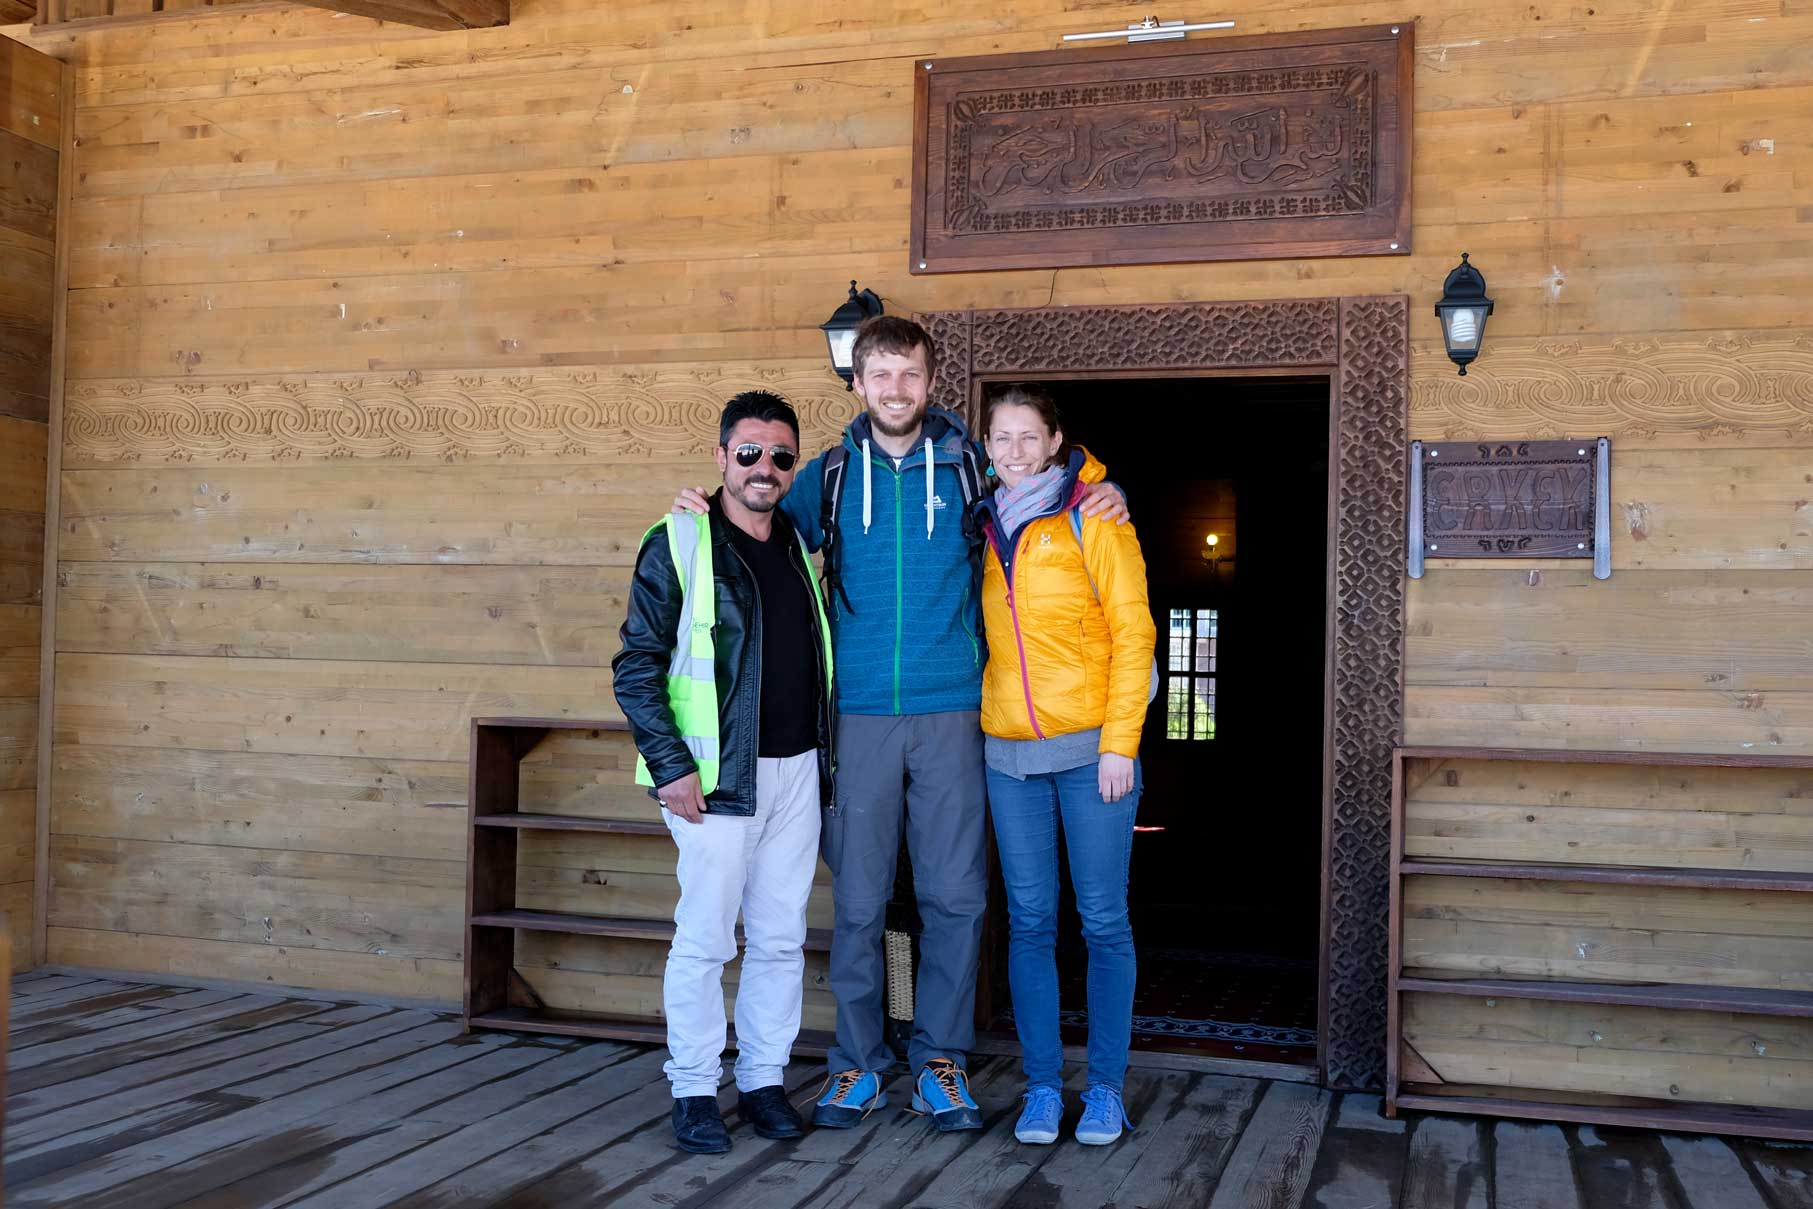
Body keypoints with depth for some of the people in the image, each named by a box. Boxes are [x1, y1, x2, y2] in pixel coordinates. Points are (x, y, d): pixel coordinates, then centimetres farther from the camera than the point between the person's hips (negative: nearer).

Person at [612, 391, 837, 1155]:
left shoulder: (798, 548, 13)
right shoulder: (679, 544, -5)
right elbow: (636, 666, -7)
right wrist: (669, 767, -14)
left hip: (797, 771, 6)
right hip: (718, 776, -5)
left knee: (780, 939, 10)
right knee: (705, 938, -1)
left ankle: (763, 1082, 21)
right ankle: (694, 1091, 13)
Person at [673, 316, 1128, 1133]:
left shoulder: (972, 467, 5)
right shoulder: (829, 476, 7)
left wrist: (1105, 497, 0)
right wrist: (708, 510, 2)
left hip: (951, 712, 0)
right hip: (860, 714, 0)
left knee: (954, 896, 3)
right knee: (858, 898, 5)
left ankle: (941, 1059, 18)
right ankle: (858, 1063, 19)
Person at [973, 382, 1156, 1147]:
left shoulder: (1092, 517, -2)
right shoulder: (986, 527, 11)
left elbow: (1133, 632, -6)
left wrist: (1120, 742, -12)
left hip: (1091, 750, -4)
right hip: (1010, 754, 4)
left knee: (1103, 920, 2)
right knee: (1030, 921, 6)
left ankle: (1105, 1088, 14)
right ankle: (1042, 1086, 16)